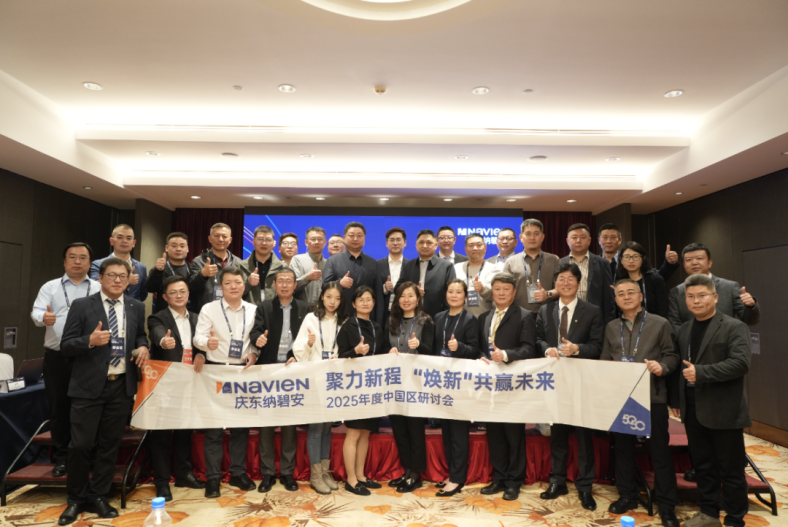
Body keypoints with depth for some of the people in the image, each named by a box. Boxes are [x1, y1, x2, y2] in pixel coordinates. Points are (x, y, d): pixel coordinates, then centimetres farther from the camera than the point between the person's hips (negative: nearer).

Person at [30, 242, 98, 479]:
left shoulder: (99, 289, 6)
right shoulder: (50, 287, 9)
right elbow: (36, 311, -4)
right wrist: (44, 317, -27)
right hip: (57, 357, 1)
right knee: (59, 408, 8)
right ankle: (61, 457, 22)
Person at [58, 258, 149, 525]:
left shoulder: (136, 307, 7)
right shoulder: (81, 305, -2)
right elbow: (65, 346, -4)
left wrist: (143, 346, -1)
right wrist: (90, 340, -23)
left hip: (122, 386, 3)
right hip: (89, 386, -3)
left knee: (109, 445, 10)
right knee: (81, 445, 1)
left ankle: (98, 497, 26)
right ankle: (76, 500, 22)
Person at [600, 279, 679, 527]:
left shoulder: (660, 324, 0)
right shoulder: (611, 327, 11)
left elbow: (672, 355, -1)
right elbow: (605, 359, 11)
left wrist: (662, 366, -20)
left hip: (652, 396, -3)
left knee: (659, 450, 4)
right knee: (622, 447, 12)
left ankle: (667, 505, 18)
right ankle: (627, 495, 28)